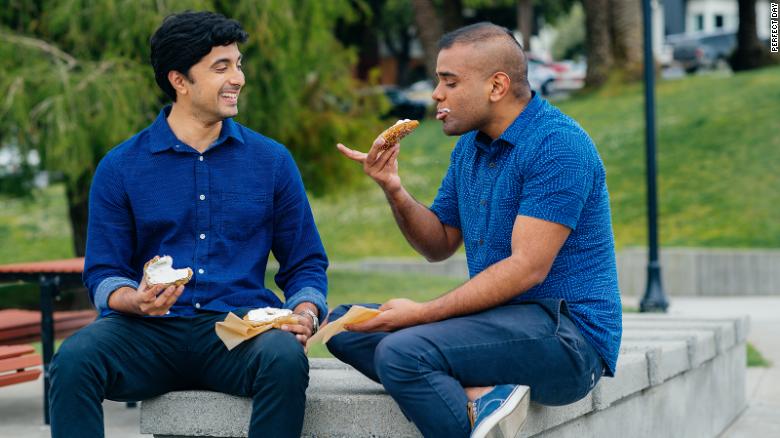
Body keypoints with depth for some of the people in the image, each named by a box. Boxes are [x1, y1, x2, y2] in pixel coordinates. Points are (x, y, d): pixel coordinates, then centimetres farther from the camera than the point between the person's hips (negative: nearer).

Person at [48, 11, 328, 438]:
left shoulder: (271, 161, 10)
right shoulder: (120, 167, 8)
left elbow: (306, 264, 14)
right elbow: (103, 273, 7)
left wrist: (305, 314, -8)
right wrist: (137, 300, -16)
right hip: (149, 331, 0)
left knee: (285, 358, -34)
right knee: (74, 359, -31)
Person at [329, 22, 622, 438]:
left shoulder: (557, 145, -15)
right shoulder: (470, 145, 12)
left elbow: (528, 268, -21)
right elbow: (441, 245, 16)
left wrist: (424, 312, -20)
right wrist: (394, 191, -3)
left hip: (568, 332, -10)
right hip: (498, 321, 10)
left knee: (402, 351, -28)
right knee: (342, 326, -1)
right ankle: (480, 397, -20)